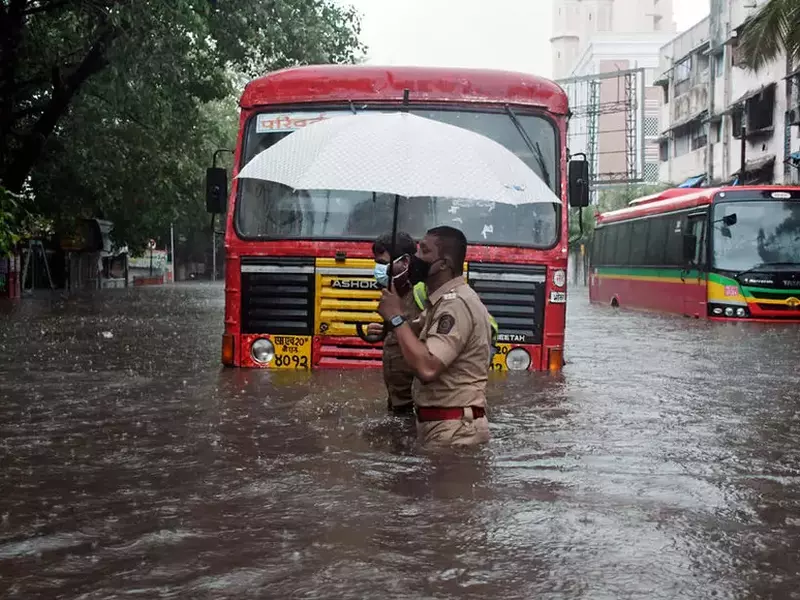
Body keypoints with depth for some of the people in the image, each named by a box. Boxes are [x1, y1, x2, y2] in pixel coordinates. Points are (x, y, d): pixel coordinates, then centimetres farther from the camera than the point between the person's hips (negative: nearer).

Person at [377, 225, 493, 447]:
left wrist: (396, 317, -18)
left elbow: (427, 368, -28)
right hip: (440, 427, 10)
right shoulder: (443, 301, 16)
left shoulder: (456, 303, -18)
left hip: (453, 431, -10)